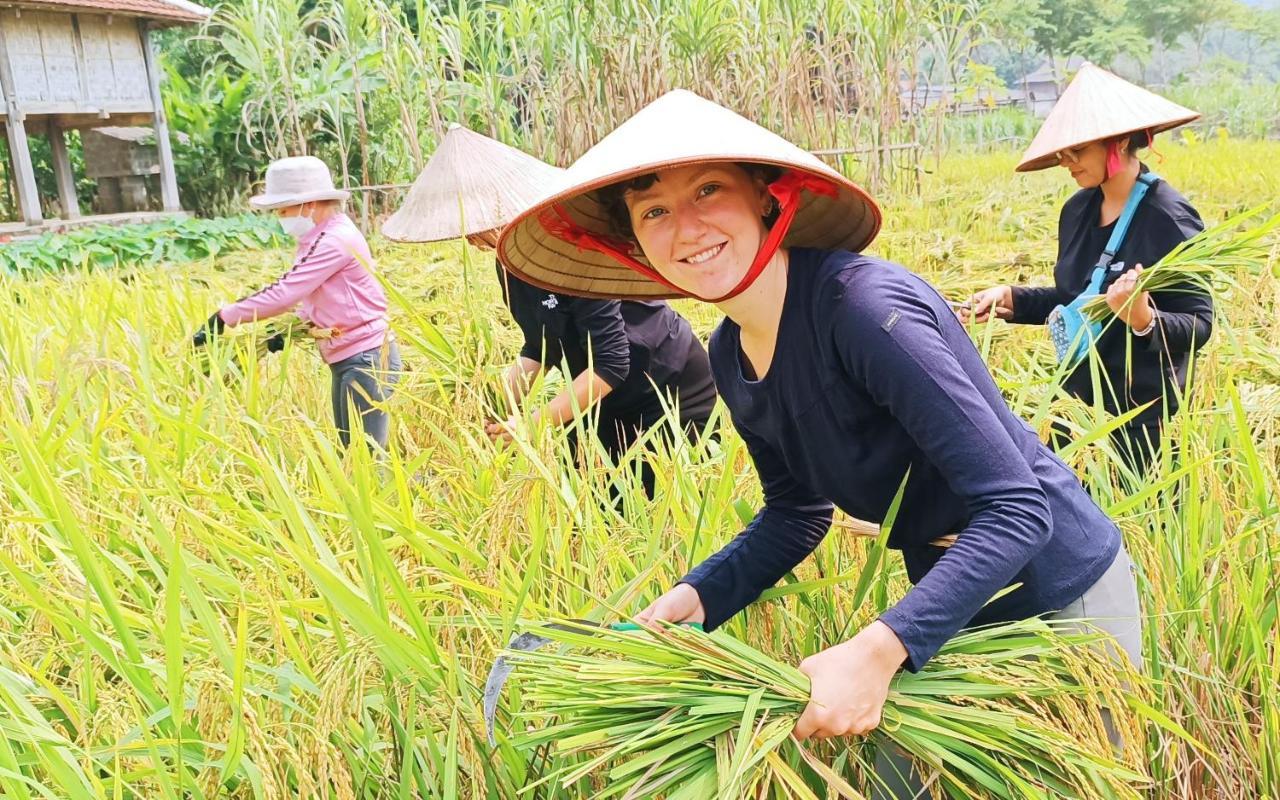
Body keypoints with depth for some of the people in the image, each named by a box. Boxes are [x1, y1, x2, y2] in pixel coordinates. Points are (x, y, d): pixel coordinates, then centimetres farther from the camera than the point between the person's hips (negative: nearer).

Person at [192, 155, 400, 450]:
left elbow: (284, 293, -22)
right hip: (346, 360, 10)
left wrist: (224, 318, -17)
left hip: (367, 359, -10)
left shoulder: (335, 240, -19)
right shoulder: (319, 239, 13)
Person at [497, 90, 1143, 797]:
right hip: (947, 597, 6)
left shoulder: (864, 305, -30)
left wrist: (878, 650, -37)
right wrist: (698, 596, -7)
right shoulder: (730, 359, -5)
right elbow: (797, 512, 8)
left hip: (1060, 594, -6)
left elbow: (1018, 509, -30)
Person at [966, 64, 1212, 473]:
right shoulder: (1077, 210, 4)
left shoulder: (1169, 219, -16)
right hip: (1076, 397, 7)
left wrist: (1143, 320, -35)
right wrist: (1010, 299, 0)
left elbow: (1198, 324, -17)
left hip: (1139, 413, -7)